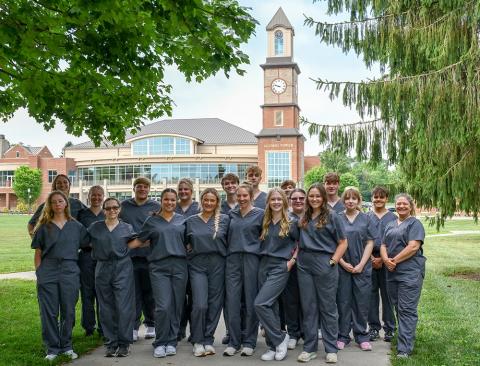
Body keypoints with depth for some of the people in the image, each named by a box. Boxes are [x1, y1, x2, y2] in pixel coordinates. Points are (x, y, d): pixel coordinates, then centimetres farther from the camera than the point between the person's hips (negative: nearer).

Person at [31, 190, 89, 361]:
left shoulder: (76, 226, 9)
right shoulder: (44, 227, 7)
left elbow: (89, 244, 12)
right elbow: (38, 252, 6)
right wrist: (38, 273, -1)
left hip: (69, 270, 1)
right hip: (48, 271, 0)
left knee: (68, 311, 5)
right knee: (49, 312, 1)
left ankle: (66, 346, 18)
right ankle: (52, 348, 12)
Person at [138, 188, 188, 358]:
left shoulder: (182, 220, 12)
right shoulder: (151, 221, 8)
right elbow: (139, 240, 11)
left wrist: (188, 253, 5)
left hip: (179, 266, 2)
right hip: (159, 267, -2)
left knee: (176, 306, 3)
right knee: (163, 306, -11)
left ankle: (171, 342, 16)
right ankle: (160, 343, 3)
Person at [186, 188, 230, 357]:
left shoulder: (225, 219, 4)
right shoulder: (191, 221, 8)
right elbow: (186, 243, 15)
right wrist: (192, 249, 0)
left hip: (218, 265, 0)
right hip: (197, 265, 0)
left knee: (214, 304, 3)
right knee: (200, 305, -9)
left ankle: (208, 340, 15)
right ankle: (197, 341, 6)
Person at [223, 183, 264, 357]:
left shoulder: (260, 214, 3)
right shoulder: (232, 214, 14)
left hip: (251, 259, -3)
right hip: (233, 259, 3)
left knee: (251, 302, 1)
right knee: (232, 301, 0)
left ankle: (249, 342, 10)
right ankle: (234, 341, 9)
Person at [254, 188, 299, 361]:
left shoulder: (292, 222, -2)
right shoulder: (264, 222, 10)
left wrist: (292, 261, -6)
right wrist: (262, 255, 8)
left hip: (280, 267, -5)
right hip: (264, 265, 5)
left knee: (260, 304, -17)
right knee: (271, 306, 7)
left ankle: (280, 339, -2)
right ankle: (274, 347, 15)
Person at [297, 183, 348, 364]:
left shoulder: (332, 216, -1)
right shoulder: (304, 218, 12)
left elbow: (343, 242, -2)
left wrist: (333, 261, -9)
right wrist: (296, 257, 2)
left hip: (325, 265, -4)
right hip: (304, 265, 4)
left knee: (328, 308, 3)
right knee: (308, 308, 8)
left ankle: (331, 349, 12)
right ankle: (309, 348, 16)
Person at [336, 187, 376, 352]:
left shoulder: (366, 219, 5)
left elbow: (370, 243, 1)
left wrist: (361, 265, -8)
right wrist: (343, 263, -8)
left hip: (362, 267, 0)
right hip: (342, 267, 0)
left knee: (362, 302, 4)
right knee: (343, 302, 4)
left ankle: (362, 335, 16)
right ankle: (343, 336, 14)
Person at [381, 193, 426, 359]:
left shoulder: (415, 223, -2)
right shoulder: (390, 225, 18)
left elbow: (413, 247, -14)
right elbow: (383, 246, 13)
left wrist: (395, 260, -13)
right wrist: (386, 260, -7)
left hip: (410, 272, -7)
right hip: (392, 272, 7)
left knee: (407, 310, -7)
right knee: (398, 307, 13)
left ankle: (404, 348, -6)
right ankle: (407, 337, 27)